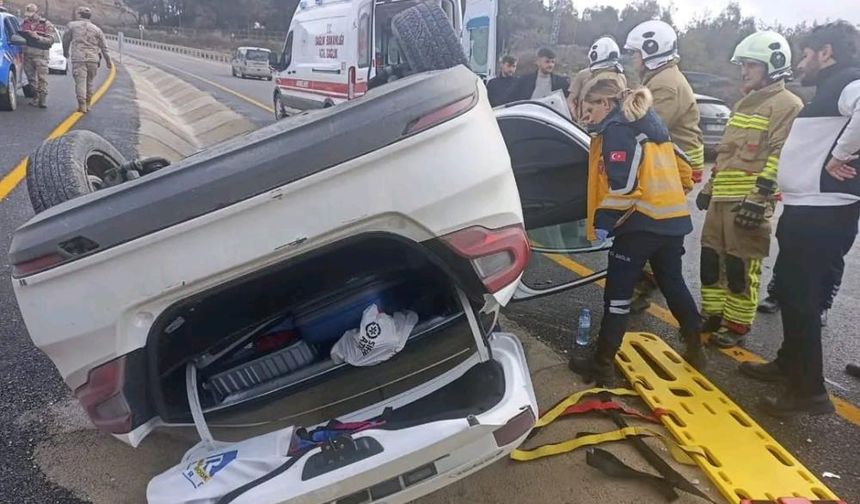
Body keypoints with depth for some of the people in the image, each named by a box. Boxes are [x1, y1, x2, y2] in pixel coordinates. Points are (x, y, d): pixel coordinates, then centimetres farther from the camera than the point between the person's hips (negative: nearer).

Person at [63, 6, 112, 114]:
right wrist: (108, 61, 17)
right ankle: (87, 104, 18)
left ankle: (82, 105, -9)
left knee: (80, 82, -3)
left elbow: (66, 40, 13)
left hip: (78, 58, -2)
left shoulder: (72, 25, 5)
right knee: (89, 82, 13)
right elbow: (104, 47, 9)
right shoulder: (97, 29, 9)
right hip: (93, 59, 2)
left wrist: (66, 52, 30)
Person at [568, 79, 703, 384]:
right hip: (673, 219, 9)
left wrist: (603, 220, -13)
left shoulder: (616, 130, -8)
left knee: (617, 293, -1)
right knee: (673, 284, 22)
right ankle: (695, 351, 32)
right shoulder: (649, 124, 19)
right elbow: (682, 169, 21)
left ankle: (601, 364, 5)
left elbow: (622, 185, -19)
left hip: (641, 223, -9)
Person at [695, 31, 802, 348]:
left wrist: (759, 198, -22)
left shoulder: (787, 105, -7)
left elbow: (781, 158, -16)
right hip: (722, 199, 9)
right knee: (711, 258, 12)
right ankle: (713, 315, 25)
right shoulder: (744, 103, 22)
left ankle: (736, 326, 9)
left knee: (741, 267, -2)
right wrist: (710, 188, 22)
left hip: (749, 202, -9)